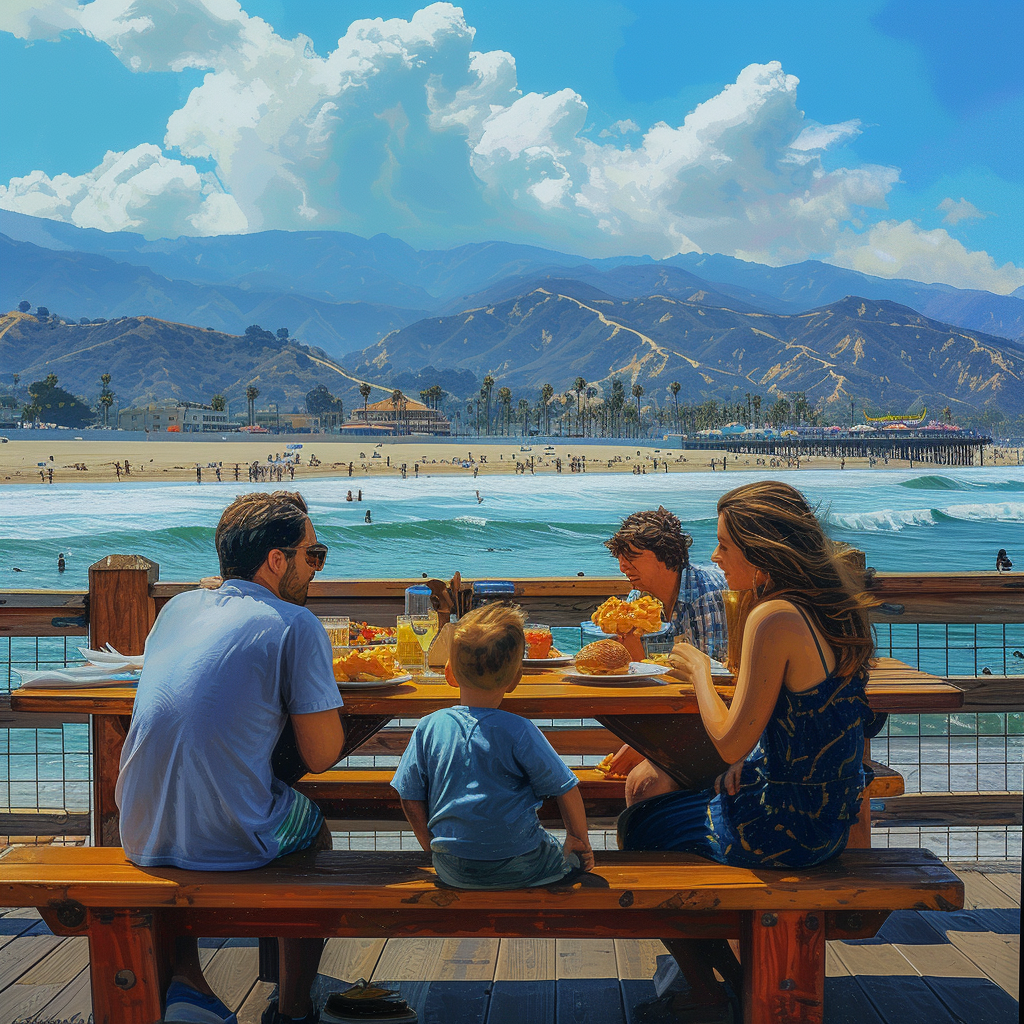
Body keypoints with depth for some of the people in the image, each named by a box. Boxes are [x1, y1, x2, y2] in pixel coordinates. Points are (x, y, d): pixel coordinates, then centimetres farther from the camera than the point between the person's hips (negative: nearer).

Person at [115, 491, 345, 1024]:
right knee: (315, 830, 27)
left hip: (141, 836, 5)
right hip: (230, 840, -4)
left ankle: (182, 980, 26)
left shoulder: (179, 606, 8)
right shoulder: (296, 625, -10)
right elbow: (320, 756, -7)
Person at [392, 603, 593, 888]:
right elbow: (566, 791, -7)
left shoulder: (428, 728, -7)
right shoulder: (519, 731, -15)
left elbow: (411, 800, 1)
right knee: (573, 855, 22)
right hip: (521, 868, -3)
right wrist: (579, 840, 11)